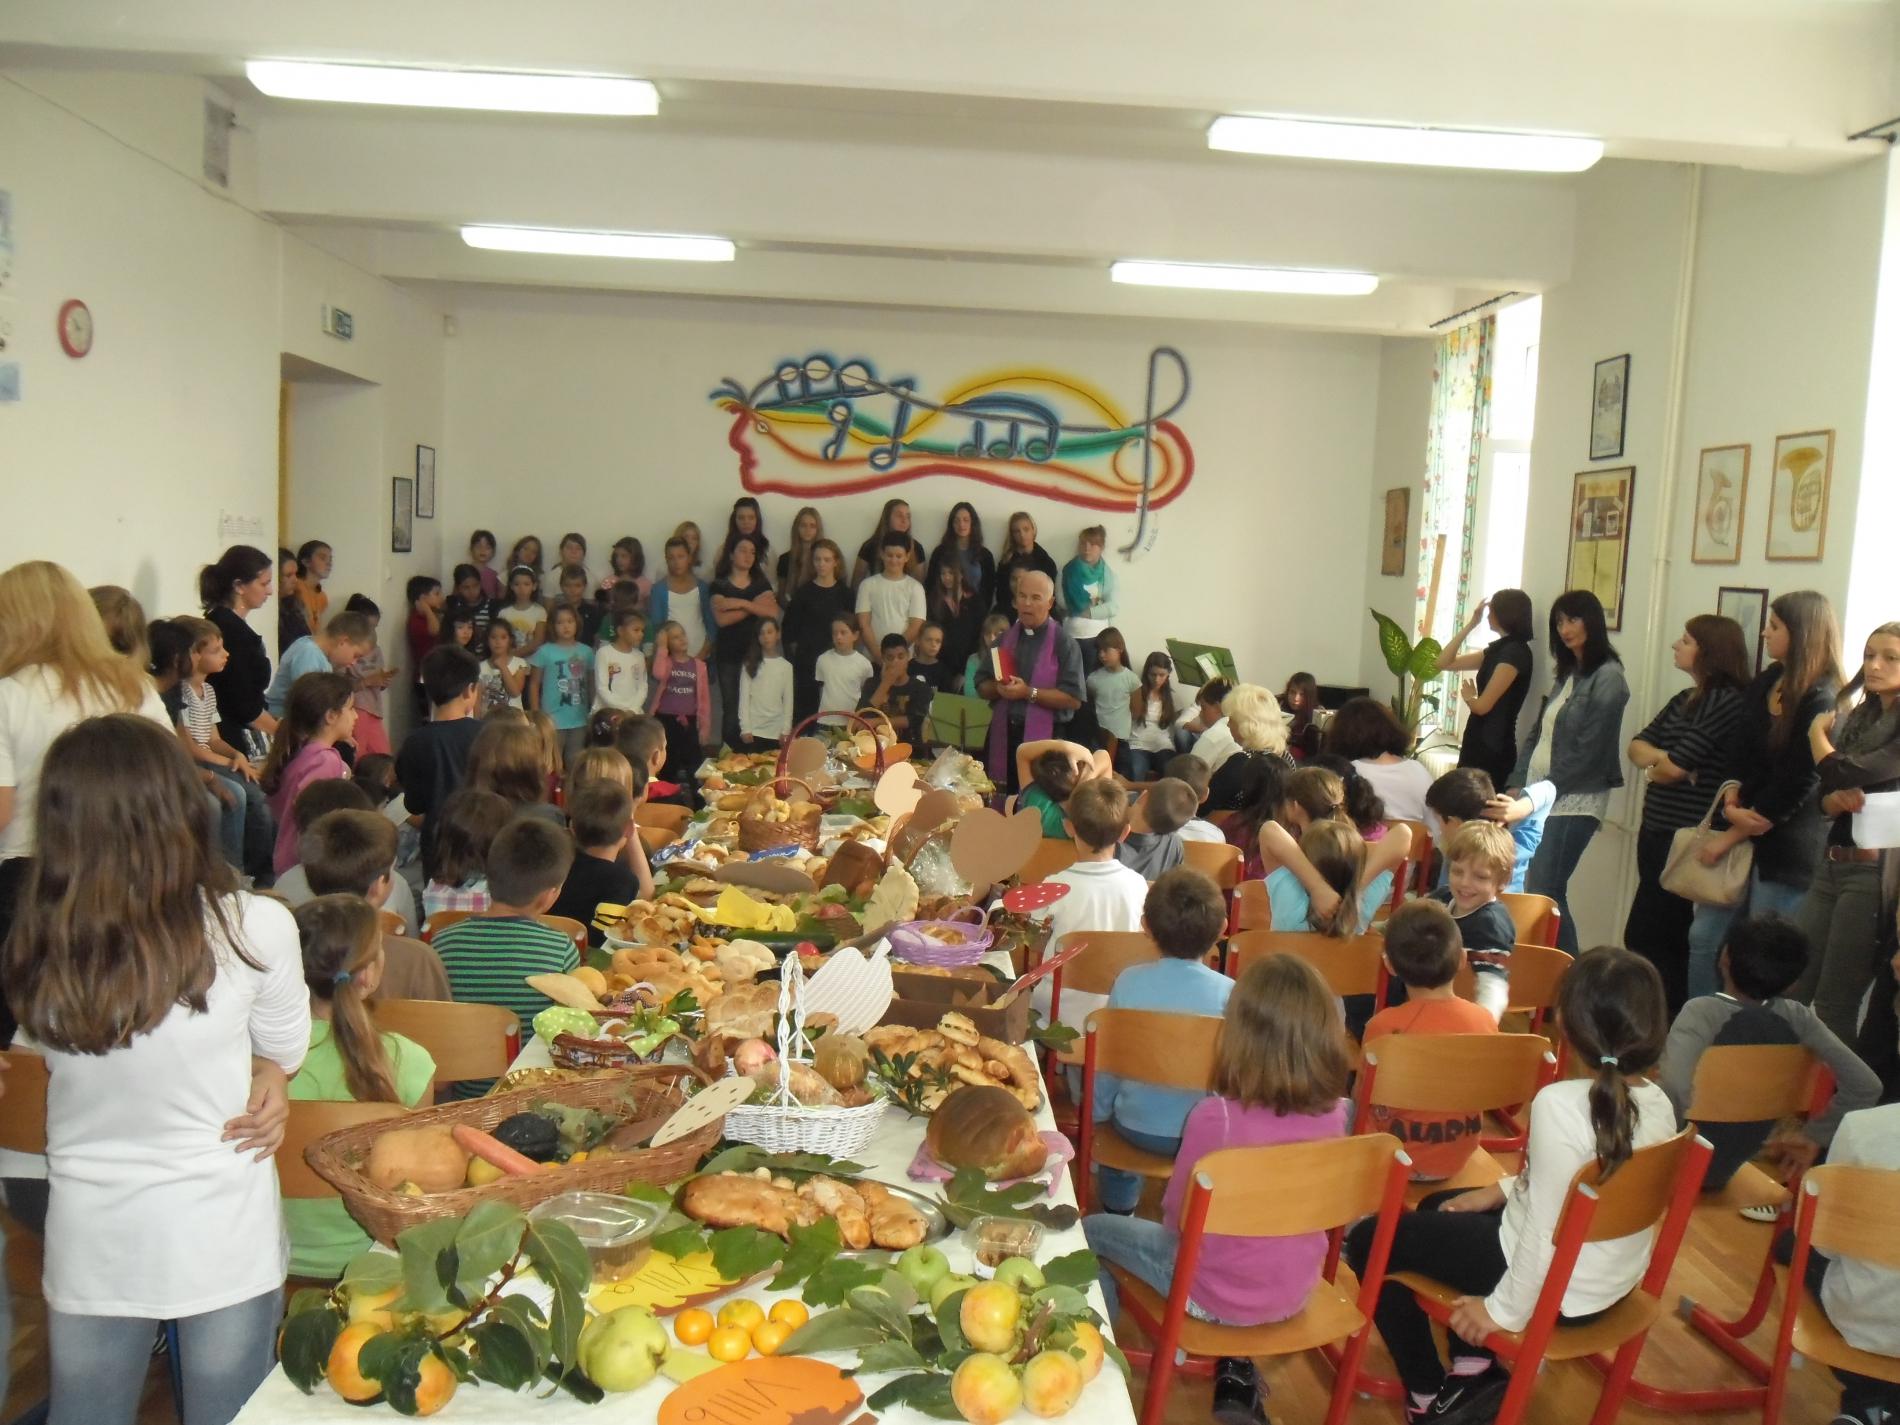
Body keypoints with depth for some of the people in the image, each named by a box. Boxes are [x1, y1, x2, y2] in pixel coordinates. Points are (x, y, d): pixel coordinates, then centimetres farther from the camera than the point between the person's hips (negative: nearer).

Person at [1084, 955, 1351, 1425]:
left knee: (1090, 1230, 15)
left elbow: (1176, 1215, -14)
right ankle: (1237, 1368, 30)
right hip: (1295, 1295, 5)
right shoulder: (1333, 1114, -14)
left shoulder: (1215, 1117, -29)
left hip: (1217, 1296, -5)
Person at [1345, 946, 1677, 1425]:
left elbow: (1546, 1233, -27)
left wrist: (1505, 1311, -14)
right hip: (1617, 1280, 8)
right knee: (1438, 1209, 28)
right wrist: (1505, 1189, 12)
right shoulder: (1658, 1103, -7)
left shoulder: (1560, 1103, -31)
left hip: (1556, 1289, -8)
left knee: (1369, 1240, 9)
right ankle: (1475, 1369, 26)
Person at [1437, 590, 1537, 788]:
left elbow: (1482, 706, -16)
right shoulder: (1497, 648, 12)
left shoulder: (1515, 652, -14)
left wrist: (1467, 696, 7)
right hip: (1479, 743, 8)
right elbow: (1444, 663, 11)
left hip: (1492, 748, -8)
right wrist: (1471, 624, 6)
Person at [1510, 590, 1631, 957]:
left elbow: (1589, 751, -15)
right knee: (1539, 891, 6)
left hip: (1573, 801, -8)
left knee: (1543, 892, -9)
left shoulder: (1607, 678, -10)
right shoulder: (1568, 674, 15)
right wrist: (1517, 784, 5)